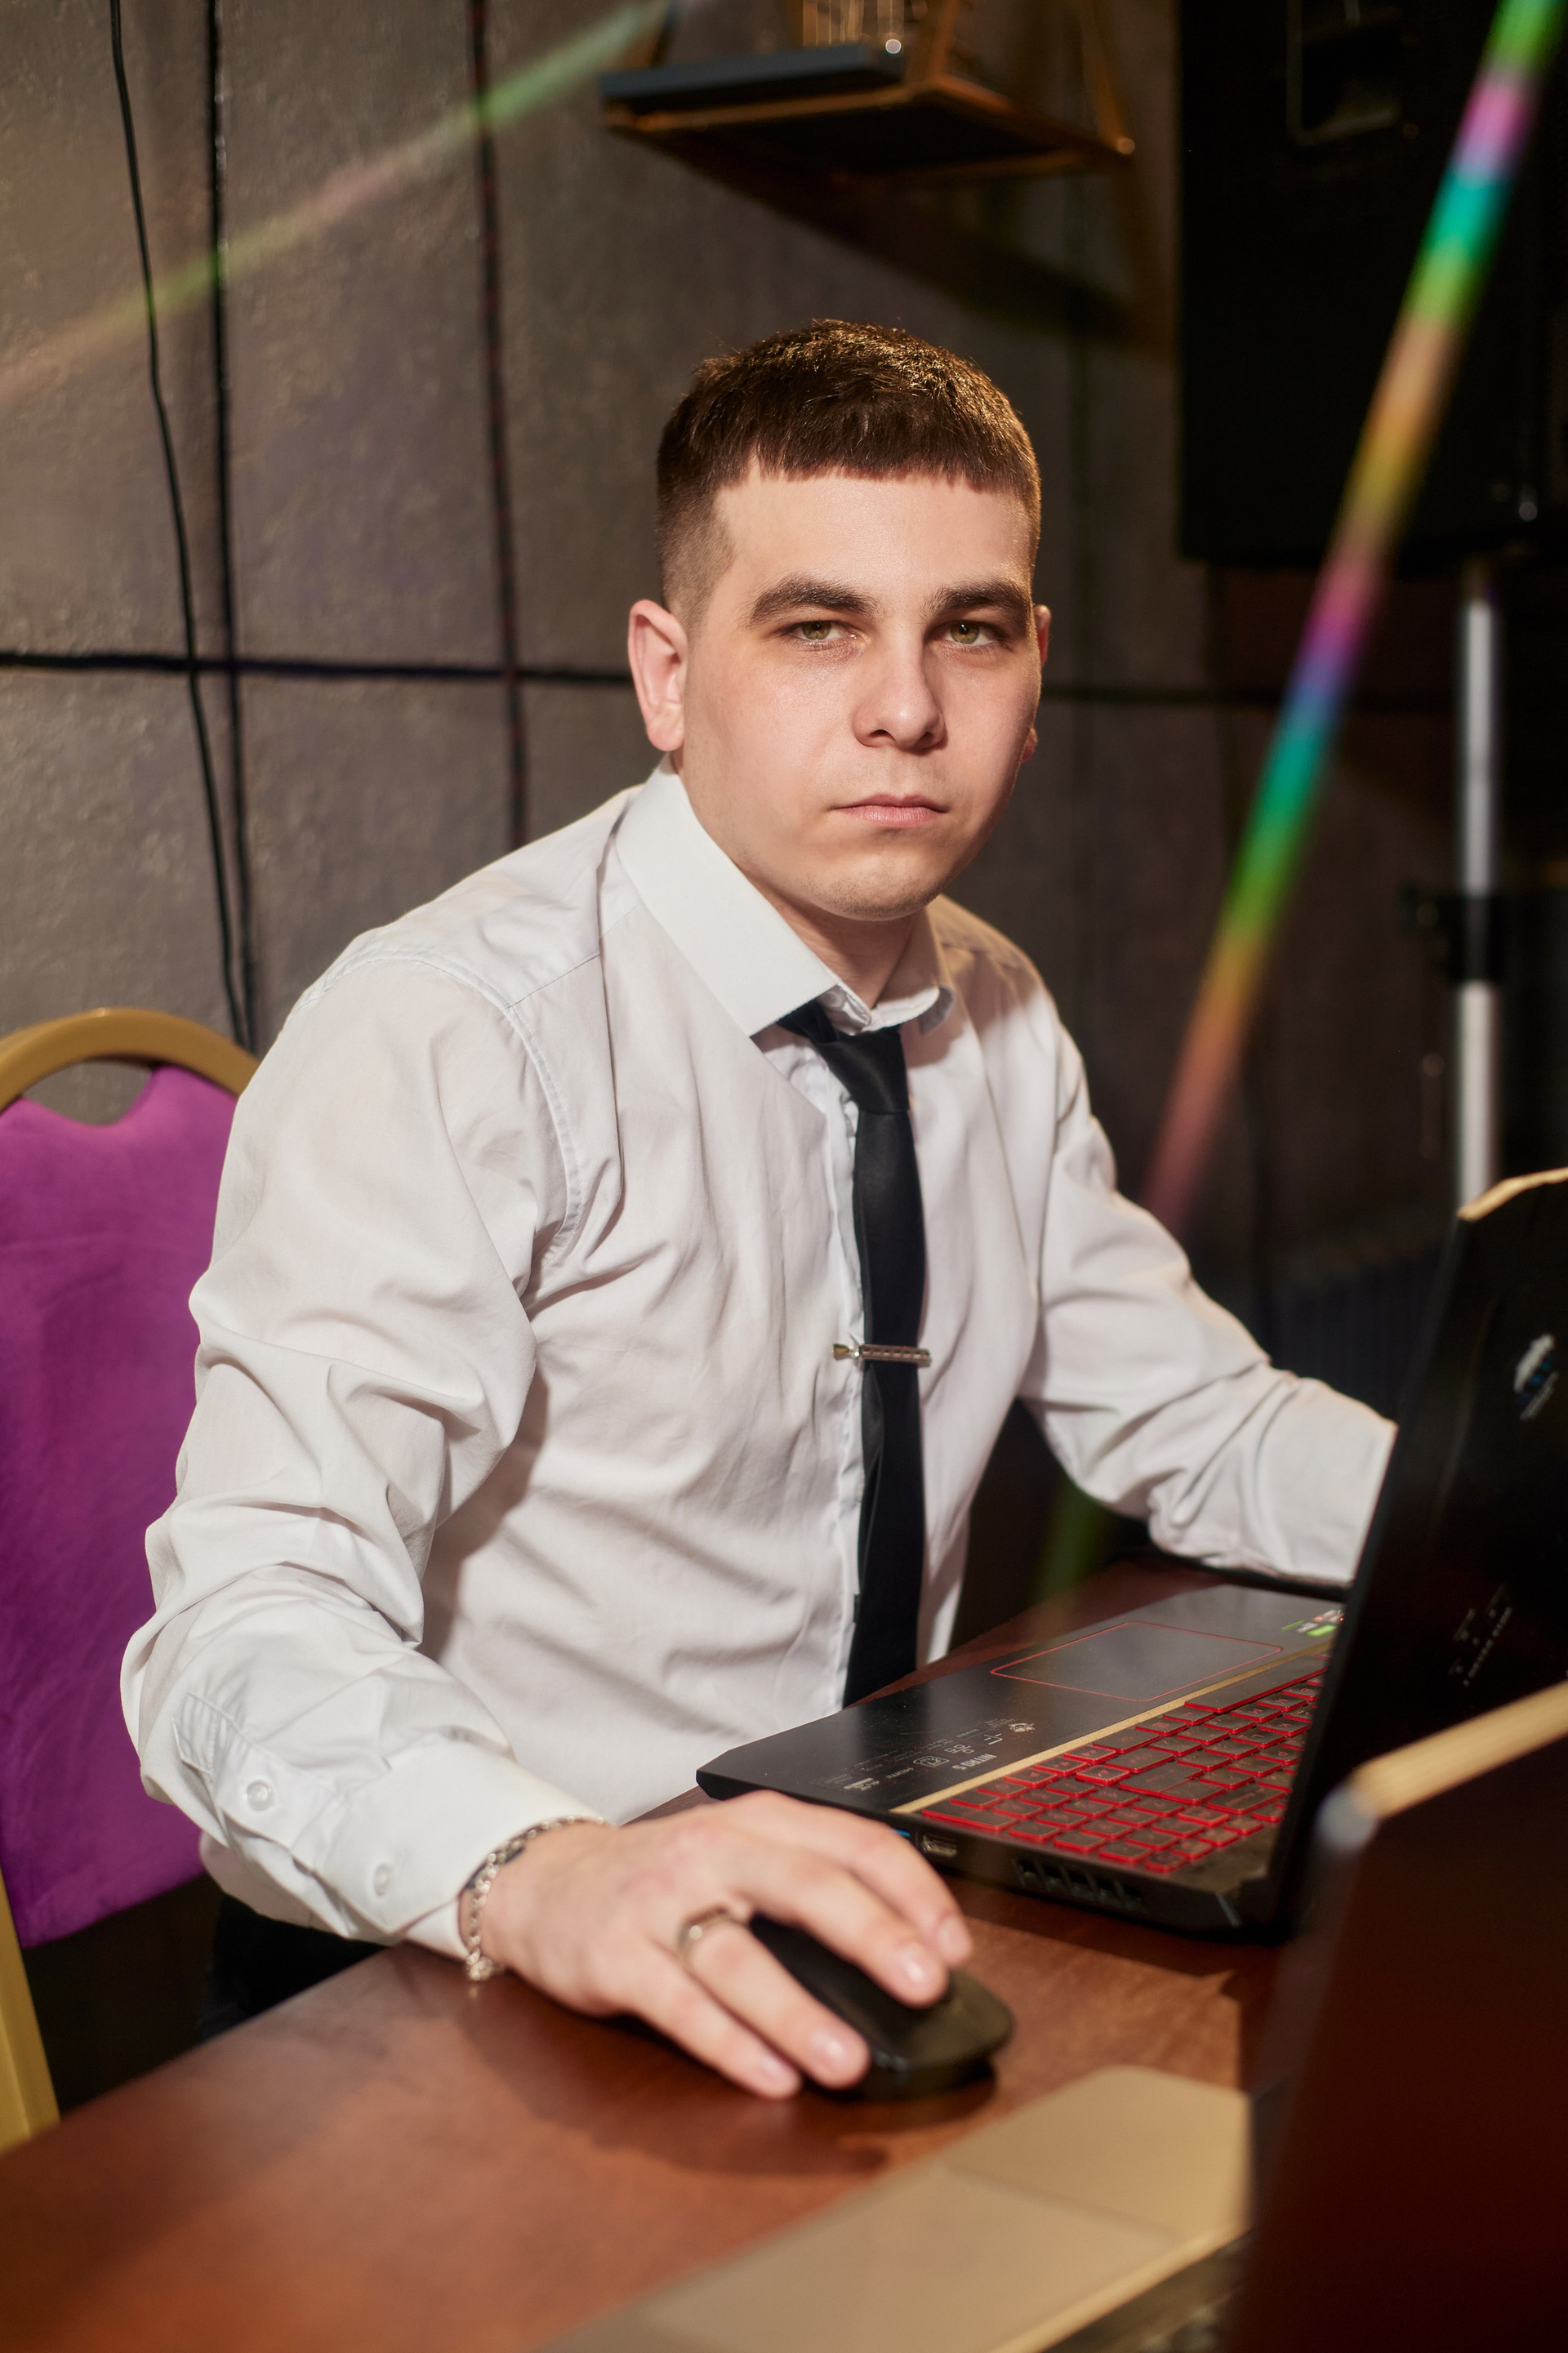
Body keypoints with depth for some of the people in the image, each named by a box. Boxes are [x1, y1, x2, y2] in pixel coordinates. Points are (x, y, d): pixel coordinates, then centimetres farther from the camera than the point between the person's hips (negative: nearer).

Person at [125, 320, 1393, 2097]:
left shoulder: (999, 1026, 6)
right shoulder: (440, 1040, -18)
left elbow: (1200, 1426, 16)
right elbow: (252, 1622, -28)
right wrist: (542, 1875, -47)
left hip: (851, 1922, 7)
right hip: (453, 1992, -7)